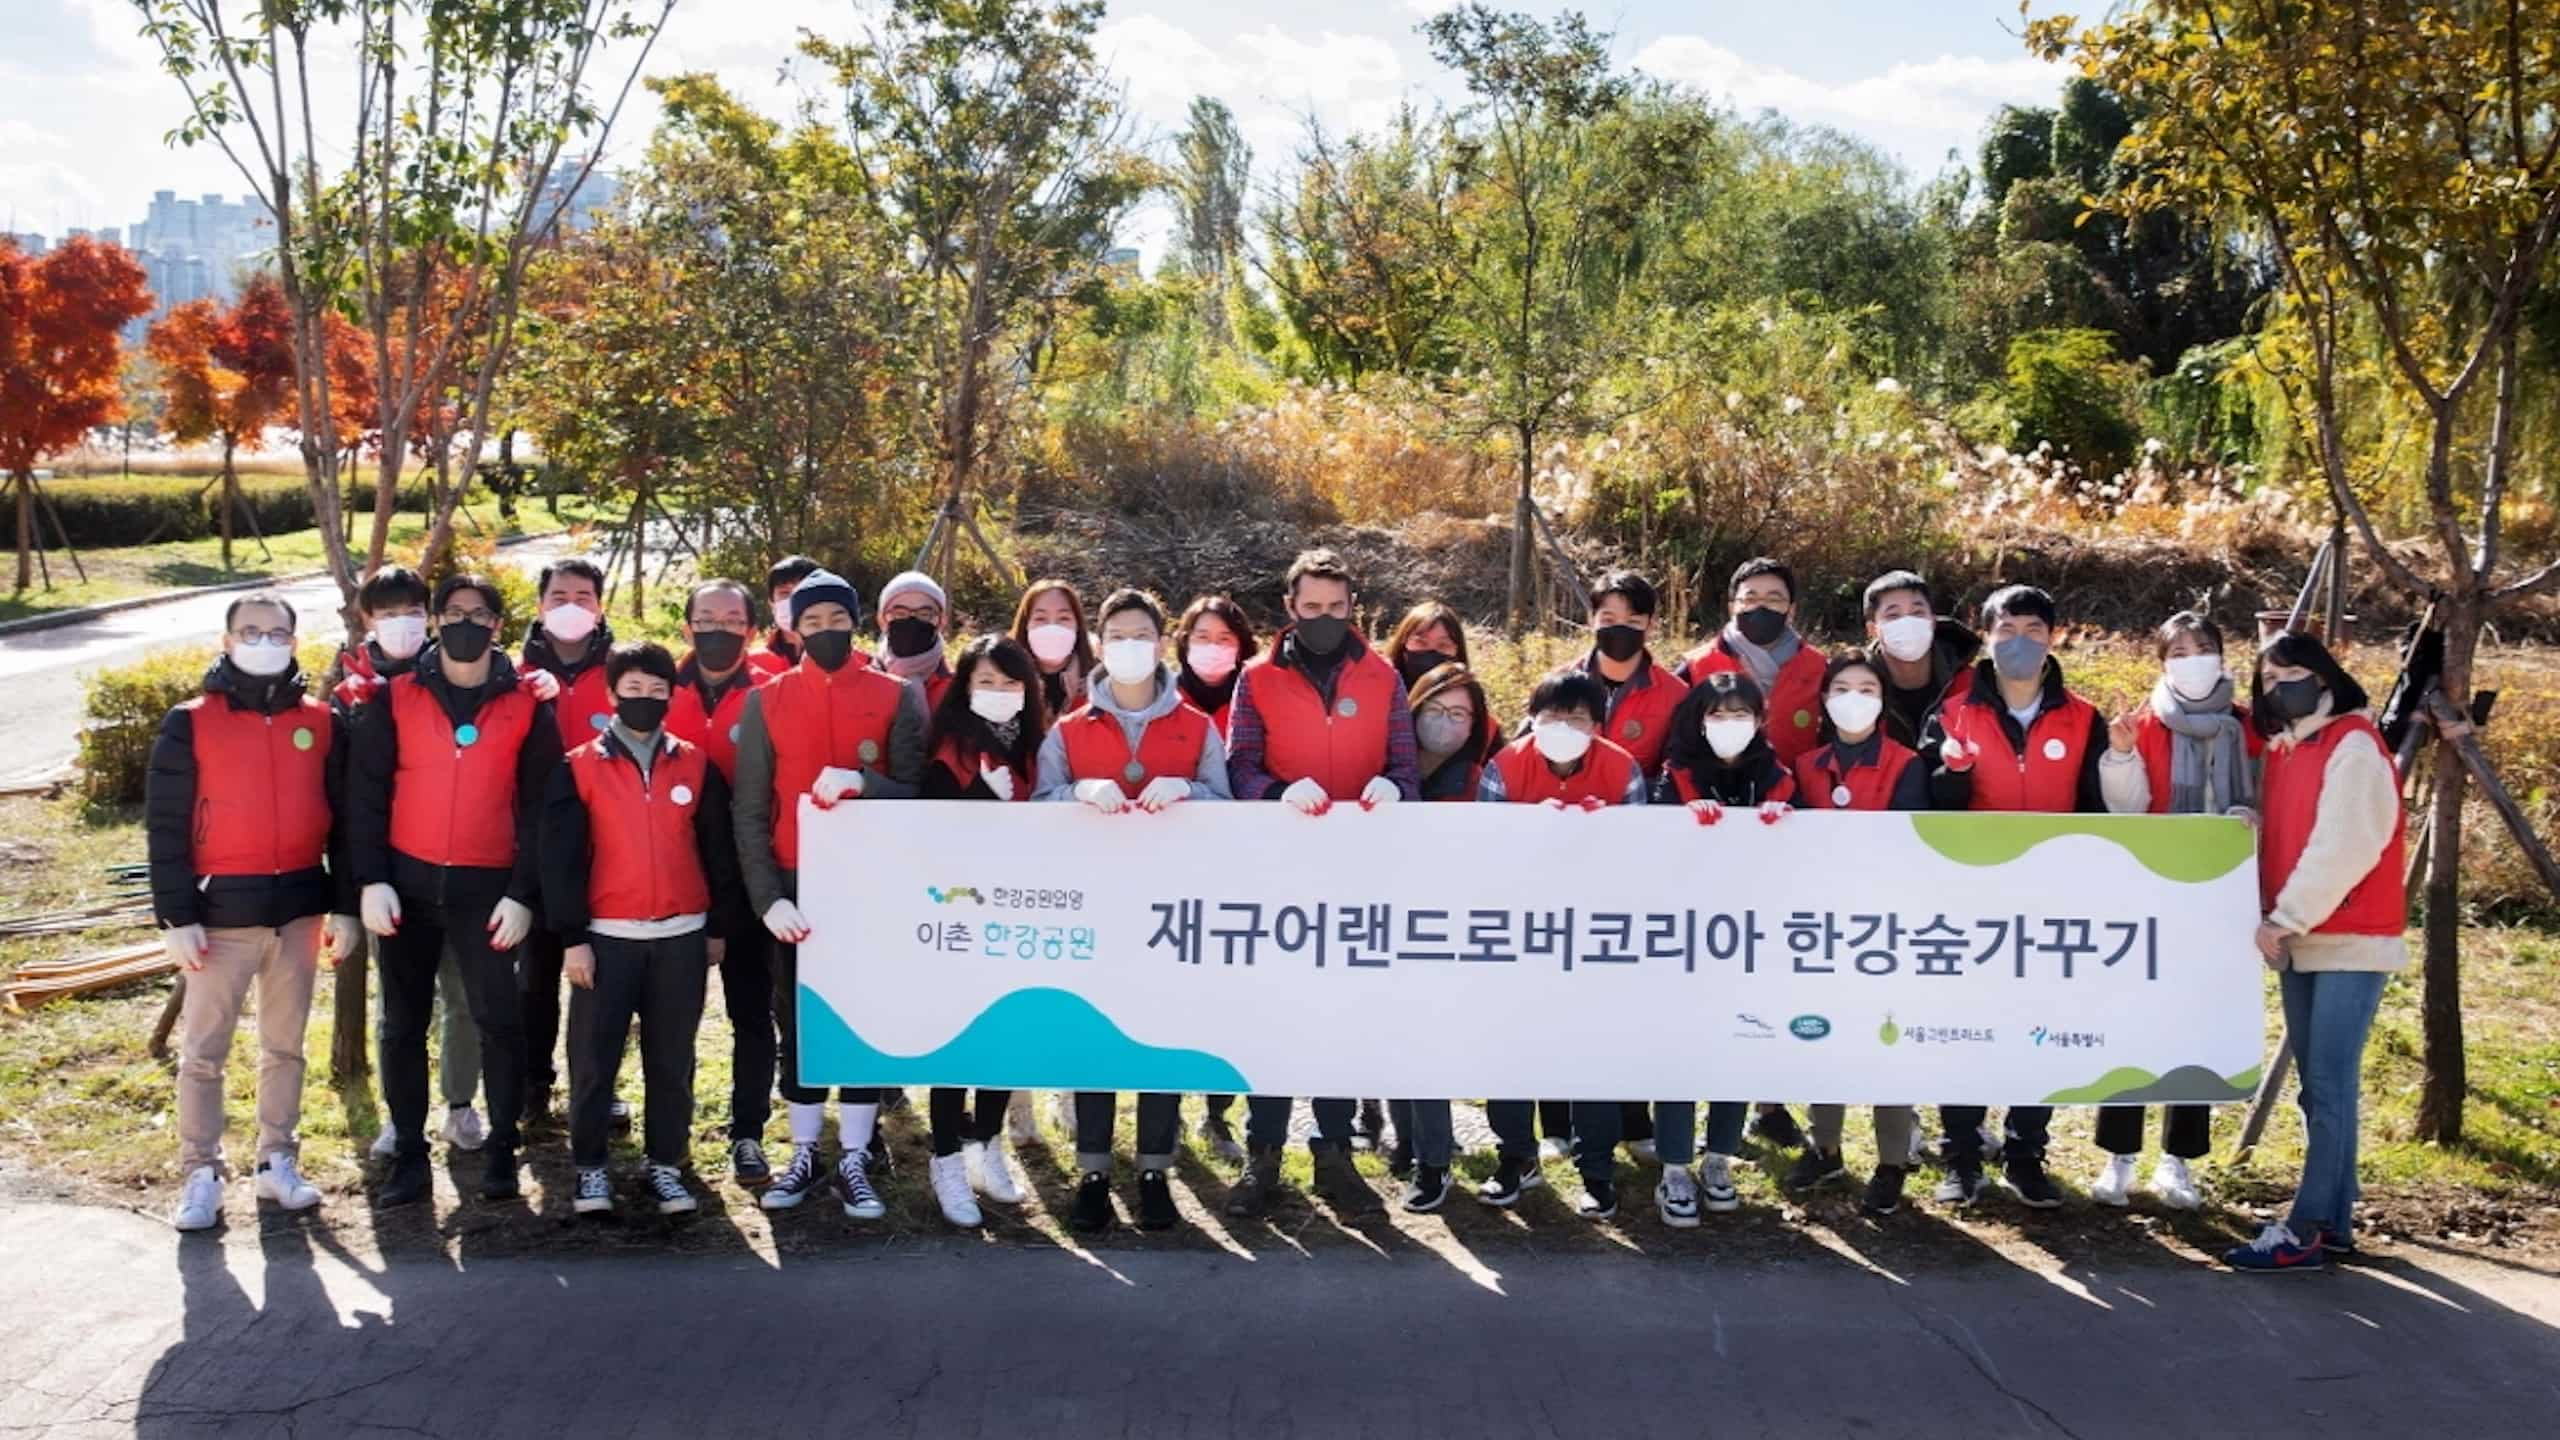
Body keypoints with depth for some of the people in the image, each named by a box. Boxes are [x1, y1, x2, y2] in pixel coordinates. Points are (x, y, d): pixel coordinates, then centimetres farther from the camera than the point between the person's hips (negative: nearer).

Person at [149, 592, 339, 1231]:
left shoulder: (319, 722, 5)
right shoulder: (191, 724, -3)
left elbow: (342, 817, 10)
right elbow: (166, 827, -4)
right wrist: (177, 916, -10)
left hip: (298, 906, 3)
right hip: (223, 909, -3)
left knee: (285, 1045, 11)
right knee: (202, 1050, 1)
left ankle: (278, 1161, 22)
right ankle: (201, 1173, 10)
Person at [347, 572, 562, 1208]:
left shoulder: (528, 705, 2)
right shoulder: (394, 698, 4)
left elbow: (539, 805, 1)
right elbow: (366, 793, 2)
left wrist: (523, 892, -6)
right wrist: (372, 879, -7)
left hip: (488, 887, -1)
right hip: (407, 883, 1)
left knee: (499, 1019, -1)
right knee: (403, 1023, 7)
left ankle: (501, 1150, 12)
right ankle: (409, 1153, 16)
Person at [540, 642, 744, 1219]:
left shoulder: (697, 766, 6)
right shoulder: (579, 768, 0)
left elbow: (719, 853, 9)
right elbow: (560, 858, -2)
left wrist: (719, 928, 8)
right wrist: (571, 937, -7)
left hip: (681, 937, 2)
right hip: (606, 937, -2)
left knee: (672, 1061, 7)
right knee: (593, 1059, 2)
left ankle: (666, 1166, 16)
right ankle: (590, 1169, 13)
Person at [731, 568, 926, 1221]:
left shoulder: (898, 697, 1)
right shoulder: (765, 701, 4)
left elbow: (917, 795, -2)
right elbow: (749, 810, 1)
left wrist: (862, 782, -22)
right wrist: (767, 896, -9)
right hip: (795, 888, 1)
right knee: (797, 1022, 7)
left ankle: (855, 1161, 13)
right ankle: (804, 1157, 18)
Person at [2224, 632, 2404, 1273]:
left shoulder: (2353, 745, -9)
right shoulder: (2281, 750, 15)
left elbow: (2343, 848, -17)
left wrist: (2287, 917, -16)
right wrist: (2274, 920, -3)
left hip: (2351, 939, -8)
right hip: (2297, 941, 8)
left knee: (2330, 1085, -9)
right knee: (2318, 1087, 9)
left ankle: (2304, 1231, -9)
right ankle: (2334, 1222, 15)